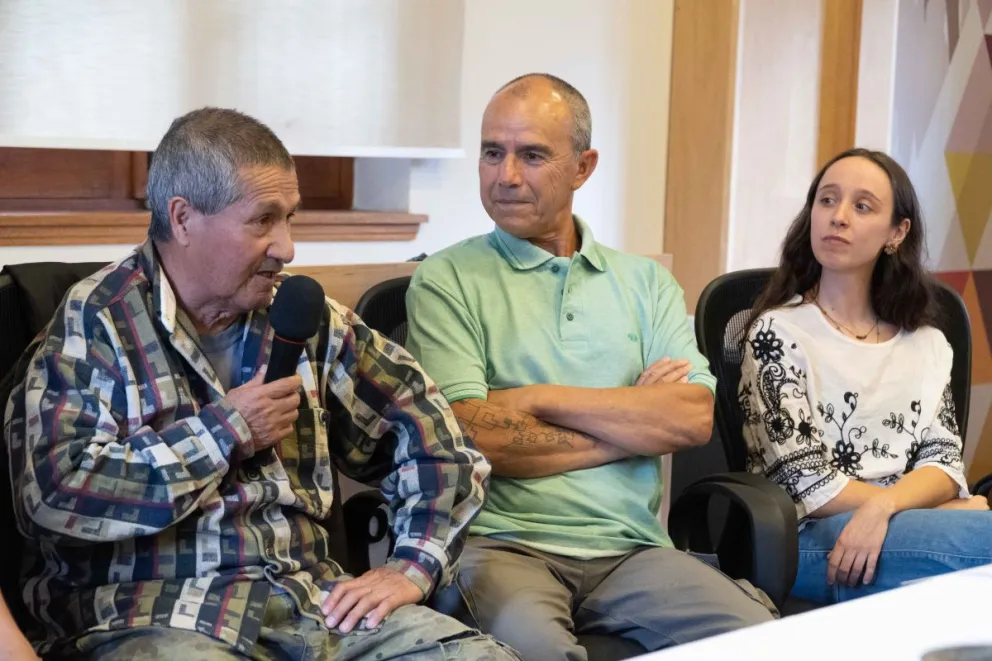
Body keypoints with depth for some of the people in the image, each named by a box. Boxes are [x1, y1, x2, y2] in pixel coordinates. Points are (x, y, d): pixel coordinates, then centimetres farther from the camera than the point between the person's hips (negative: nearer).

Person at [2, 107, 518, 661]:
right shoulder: (95, 322, -2)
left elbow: (433, 430, 15)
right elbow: (52, 496, -15)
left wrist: (412, 567, 2)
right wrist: (224, 432, -9)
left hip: (312, 604, 4)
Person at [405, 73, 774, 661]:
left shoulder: (646, 282, 15)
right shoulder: (448, 280, 4)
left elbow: (696, 418, -1)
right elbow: (473, 437, -9)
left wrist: (540, 398, -7)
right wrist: (637, 419, -1)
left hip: (631, 546, 4)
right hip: (505, 543, -4)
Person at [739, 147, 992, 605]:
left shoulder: (927, 345, 18)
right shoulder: (779, 332, 1)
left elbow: (944, 462, 6)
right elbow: (808, 484, -7)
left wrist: (883, 506, -17)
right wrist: (950, 513, -5)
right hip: (809, 540, -5)